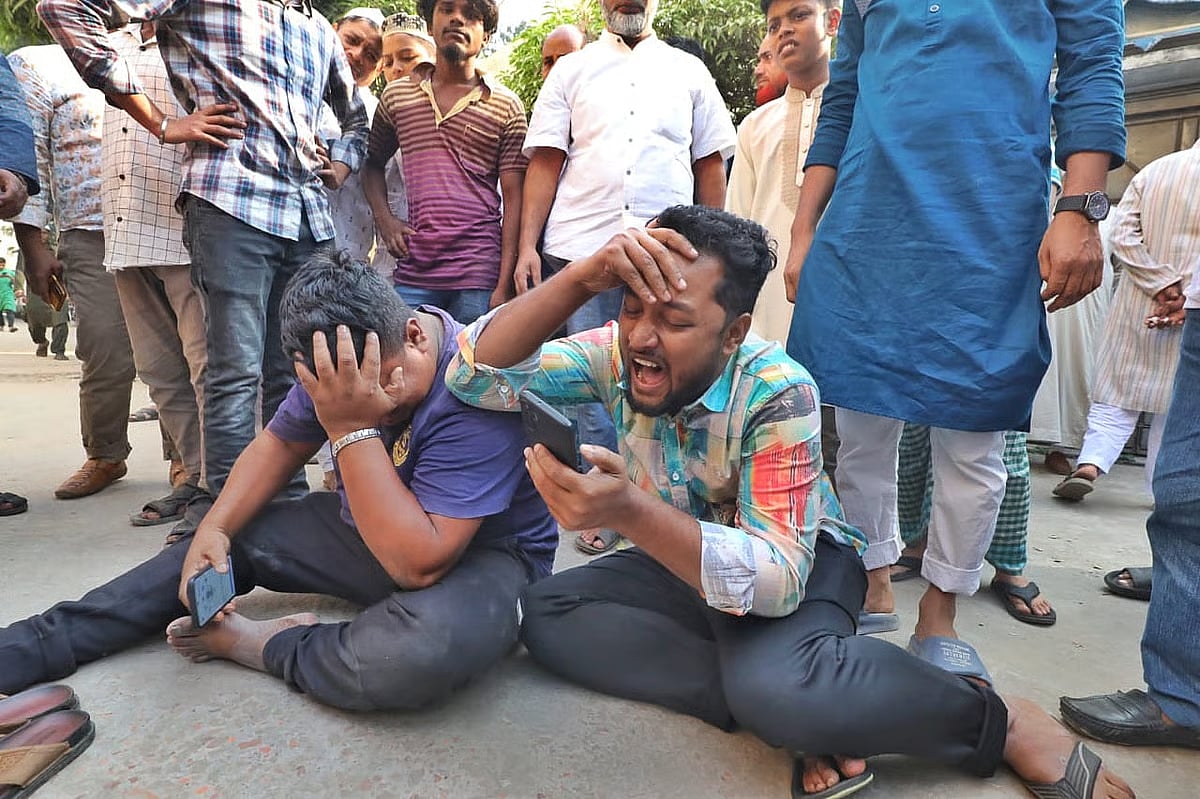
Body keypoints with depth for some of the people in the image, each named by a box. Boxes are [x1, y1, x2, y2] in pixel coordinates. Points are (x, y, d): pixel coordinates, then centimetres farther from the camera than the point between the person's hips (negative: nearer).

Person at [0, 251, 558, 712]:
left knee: (431, 646, -39)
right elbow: (280, 443, 8)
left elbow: (420, 565, -34)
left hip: (483, 554, -6)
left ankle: (259, 645, -15)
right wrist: (214, 530, -8)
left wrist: (353, 428, -37)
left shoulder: (479, 393, -32)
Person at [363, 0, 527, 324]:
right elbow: (373, 163, 25)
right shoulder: (396, 95, 13)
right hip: (412, 274, 2)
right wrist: (384, 219, 5)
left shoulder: (506, 106, 4)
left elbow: (514, 200, -1)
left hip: (479, 277, -2)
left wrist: (505, 285, -8)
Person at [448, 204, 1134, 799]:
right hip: (681, 559, 6)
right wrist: (581, 278, -38)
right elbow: (476, 377, -23)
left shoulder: (778, 392, -28)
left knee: (775, 681, -39)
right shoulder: (615, 355, -15)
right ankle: (801, 712, -18)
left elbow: (777, 576, -34)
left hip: (801, 561, -5)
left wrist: (629, 512, -49)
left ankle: (999, 721, -11)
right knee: (546, 613, -19)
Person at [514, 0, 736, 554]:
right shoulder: (572, 70, 15)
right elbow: (545, 162, 7)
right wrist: (528, 244, -4)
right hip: (582, 251, 0)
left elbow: (711, 165, 14)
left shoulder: (689, 71, 16)